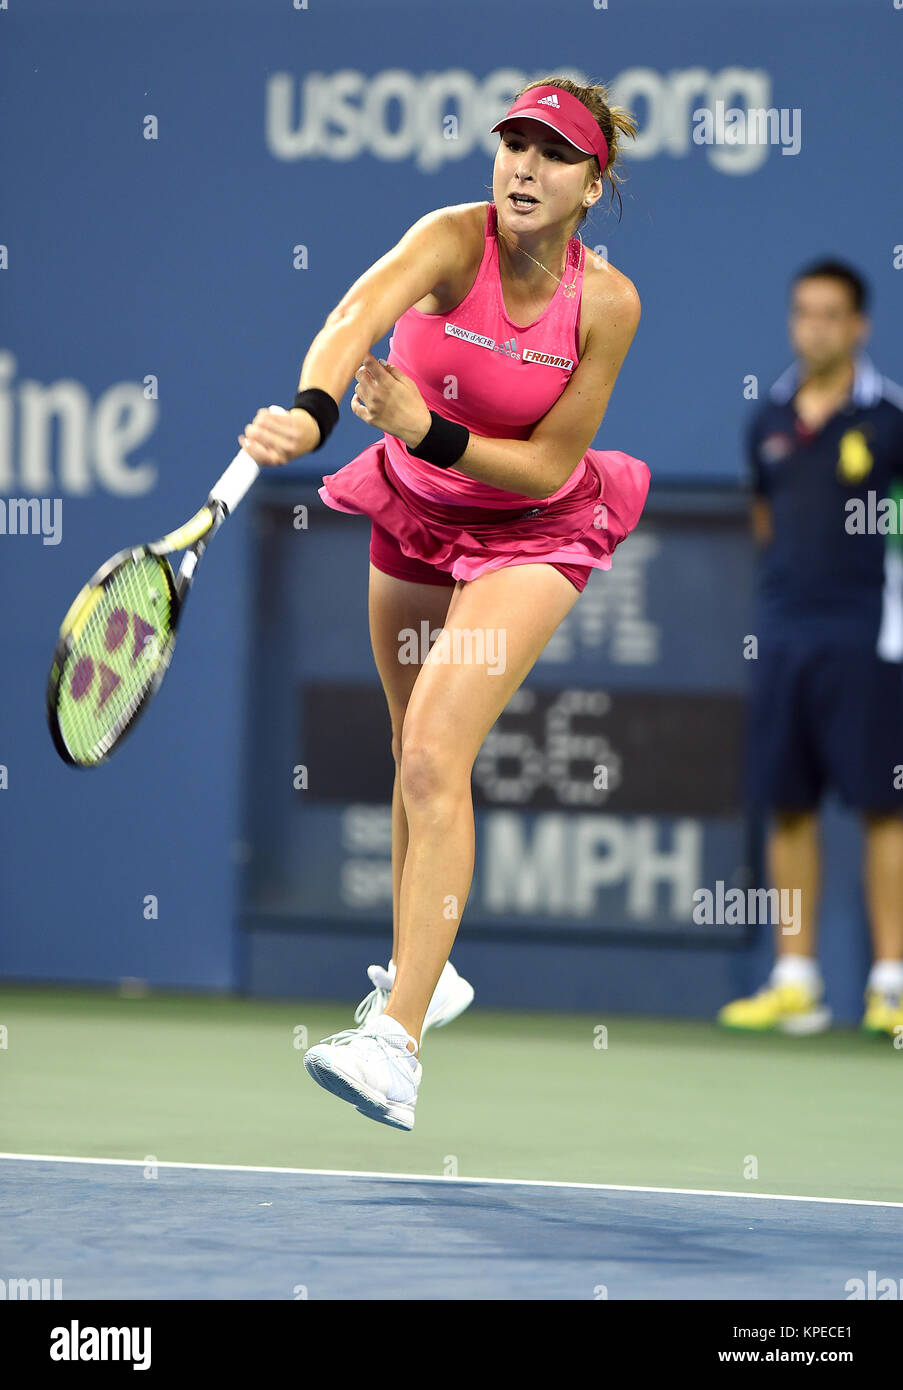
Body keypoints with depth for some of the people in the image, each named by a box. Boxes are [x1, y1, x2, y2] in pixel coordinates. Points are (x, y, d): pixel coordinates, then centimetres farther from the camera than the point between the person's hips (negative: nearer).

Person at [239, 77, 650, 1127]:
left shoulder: (607, 303, -21)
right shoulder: (454, 239, -22)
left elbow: (548, 465, -16)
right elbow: (361, 312, -44)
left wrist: (428, 432, -32)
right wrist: (312, 408, -64)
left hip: (529, 536, -3)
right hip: (414, 517, 3)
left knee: (436, 755, -20)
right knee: (416, 755, 18)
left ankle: (397, 1038, -26)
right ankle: (427, 972, 41)